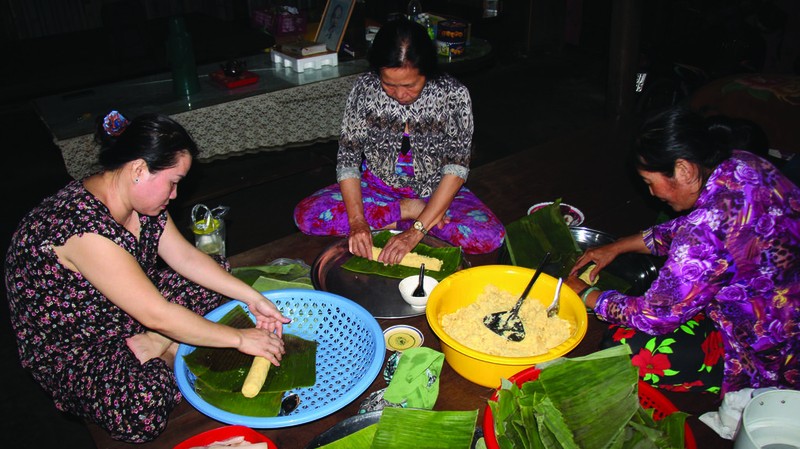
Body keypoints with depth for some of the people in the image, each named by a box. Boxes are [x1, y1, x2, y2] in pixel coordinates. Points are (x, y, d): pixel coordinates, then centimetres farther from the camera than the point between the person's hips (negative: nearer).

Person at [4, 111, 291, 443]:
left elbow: (186, 257, 1)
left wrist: (252, 298, -7)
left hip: (131, 309, 9)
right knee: (142, 409, -35)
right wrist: (240, 339, -25)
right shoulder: (84, 228, -35)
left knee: (220, 275, 3)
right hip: (71, 351, -9)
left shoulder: (140, 198, -6)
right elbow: (157, 315, -33)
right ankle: (167, 353, -6)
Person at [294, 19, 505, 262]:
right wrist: (357, 222, -27)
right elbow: (347, 157, -13)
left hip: (436, 192, -1)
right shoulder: (365, 88, -14)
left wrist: (416, 231, -30)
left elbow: (456, 168, -21)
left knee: (490, 237, -29)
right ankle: (408, 211, -11)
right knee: (306, 215, -22)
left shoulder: (453, 95, -18)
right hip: (377, 187, 2)